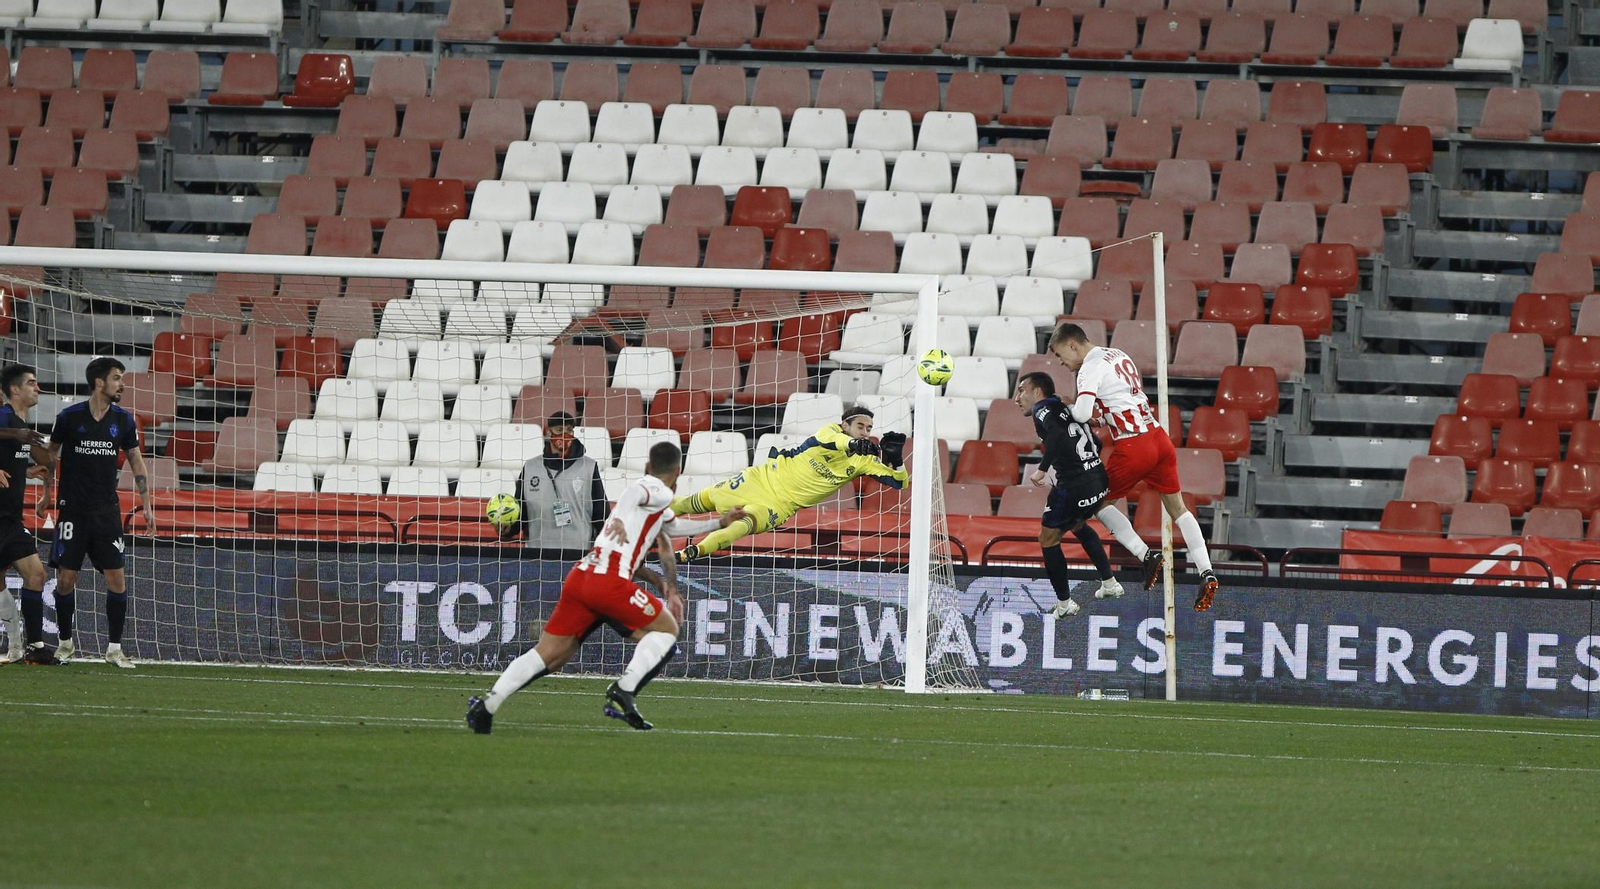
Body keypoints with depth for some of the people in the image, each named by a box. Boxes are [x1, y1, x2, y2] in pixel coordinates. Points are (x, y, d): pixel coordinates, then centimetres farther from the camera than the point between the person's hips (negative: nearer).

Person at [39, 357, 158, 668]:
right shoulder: (69, 418, -5)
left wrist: (146, 504, 9)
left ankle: (114, 648, 4)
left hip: (107, 511, 2)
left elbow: (136, 461, 13)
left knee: (117, 579, -5)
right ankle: (65, 642, 16)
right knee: (66, 580, -2)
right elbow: (51, 455, 9)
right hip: (72, 510, -2)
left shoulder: (123, 421, 2)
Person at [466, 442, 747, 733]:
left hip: (580, 576, 8)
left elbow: (672, 525, 48)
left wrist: (718, 523, 55)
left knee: (549, 655, 6)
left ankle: (487, 705, -8)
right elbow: (633, 493, -20)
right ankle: (624, 691, -8)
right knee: (667, 629, 9)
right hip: (609, 581, -8)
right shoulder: (661, 493, 3)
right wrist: (619, 519, -38)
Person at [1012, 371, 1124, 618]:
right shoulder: (1065, 409, 20)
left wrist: (1042, 470, -21)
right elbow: (1096, 443, 25)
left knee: (1048, 539, 11)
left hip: (1073, 487, -8)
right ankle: (1110, 583, 39)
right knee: (1078, 526, 35)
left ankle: (1064, 604, 17)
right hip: (1099, 481, 8)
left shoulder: (1042, 408, -3)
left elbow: (1057, 435, -25)